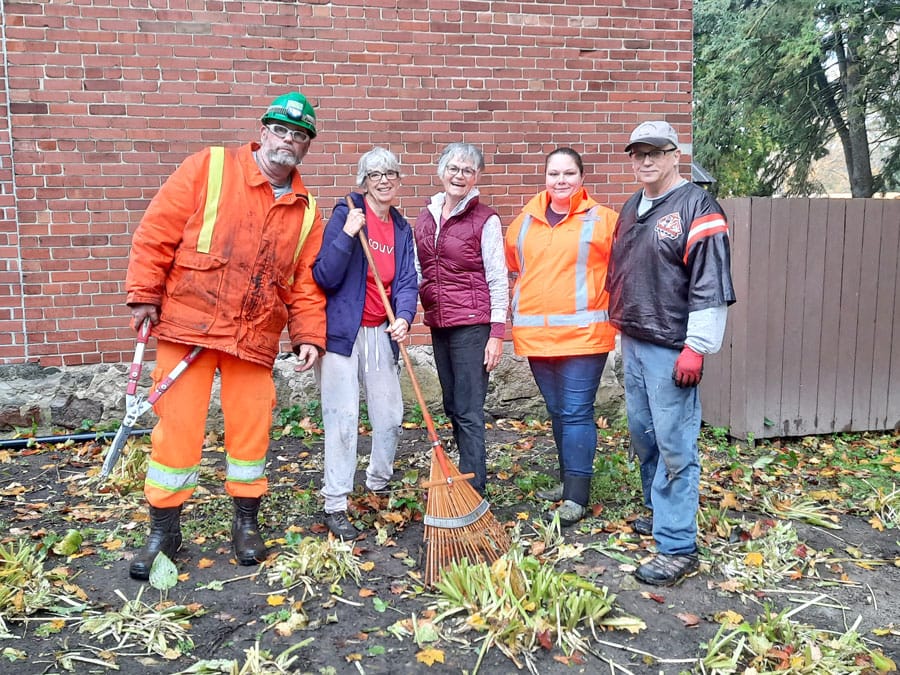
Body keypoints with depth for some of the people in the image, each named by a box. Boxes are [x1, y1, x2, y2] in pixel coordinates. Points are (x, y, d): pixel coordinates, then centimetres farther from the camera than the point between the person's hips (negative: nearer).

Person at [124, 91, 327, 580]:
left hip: (255, 338, 3)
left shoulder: (306, 210, 9)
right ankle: (163, 531, 19)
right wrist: (144, 294, -6)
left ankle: (246, 525, 25)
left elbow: (306, 283, 9)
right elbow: (157, 230, -2)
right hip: (188, 323, -2)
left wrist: (309, 335, -1)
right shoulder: (209, 167, -1)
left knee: (251, 430, 6)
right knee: (177, 428, 2)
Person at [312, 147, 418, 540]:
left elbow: (407, 282, 1)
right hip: (341, 330, -5)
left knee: (390, 415, 12)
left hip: (380, 333, 6)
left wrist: (403, 317, -17)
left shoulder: (401, 228, 10)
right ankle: (335, 507, 7)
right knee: (342, 419, -5)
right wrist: (346, 235, -24)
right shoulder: (346, 214, -7)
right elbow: (324, 277, -14)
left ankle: (379, 485, 36)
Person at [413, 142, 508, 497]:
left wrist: (497, 334, -11)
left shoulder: (485, 220, -7)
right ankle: (468, 479, 29)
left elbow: (498, 280, -8)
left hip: (472, 324, -7)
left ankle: (473, 490, 3)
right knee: (452, 408, 15)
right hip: (438, 324, 7)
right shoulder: (425, 217, 10)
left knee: (469, 412, -5)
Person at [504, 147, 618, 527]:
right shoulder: (524, 222, 10)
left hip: (583, 334, -5)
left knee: (576, 413, -4)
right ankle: (569, 479, 29)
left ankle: (576, 495, 3)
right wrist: (522, 306, 15)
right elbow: (514, 265, 22)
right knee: (557, 412, 15)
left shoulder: (601, 220, -3)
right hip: (535, 334, 5)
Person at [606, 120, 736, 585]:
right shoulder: (630, 209, 15)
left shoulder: (697, 208, -11)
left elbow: (712, 285, -16)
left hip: (671, 351, -8)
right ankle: (659, 510, 35)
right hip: (633, 344, 8)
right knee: (642, 433, 17)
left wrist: (696, 348, -19)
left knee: (674, 446, -5)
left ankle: (677, 547, 2)